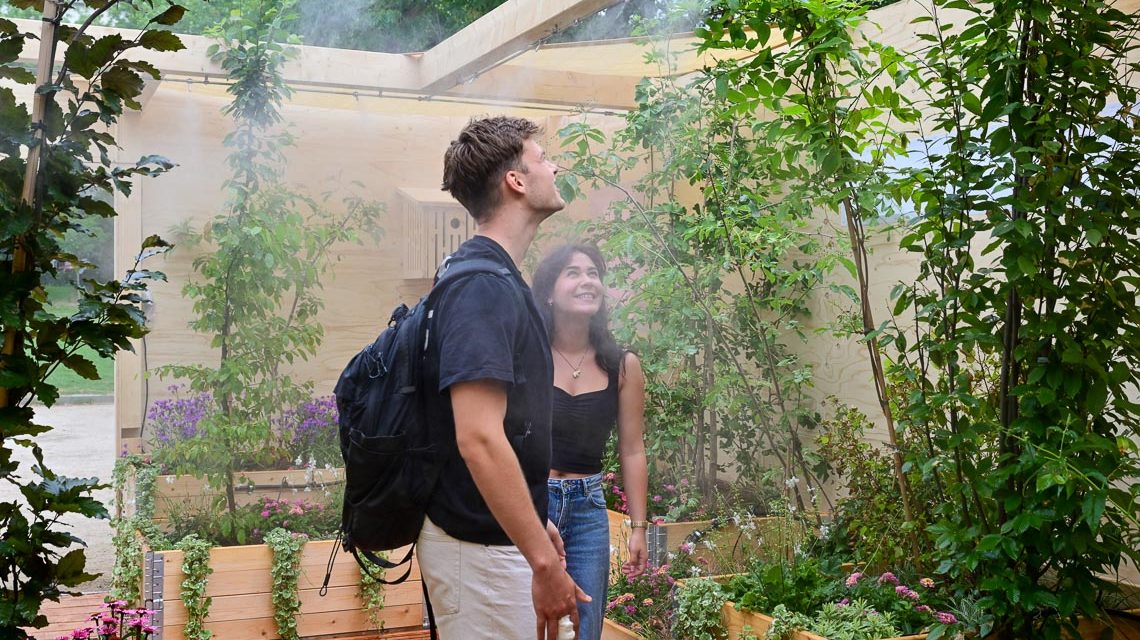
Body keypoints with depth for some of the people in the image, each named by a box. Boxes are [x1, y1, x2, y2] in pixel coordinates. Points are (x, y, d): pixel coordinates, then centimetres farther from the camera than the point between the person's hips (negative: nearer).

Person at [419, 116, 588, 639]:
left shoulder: (496, 277, 11)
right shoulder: (484, 286, -20)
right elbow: (479, 439, -28)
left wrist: (536, 522, 21)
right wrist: (545, 561, -26)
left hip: (501, 533, 10)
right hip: (482, 548, -10)